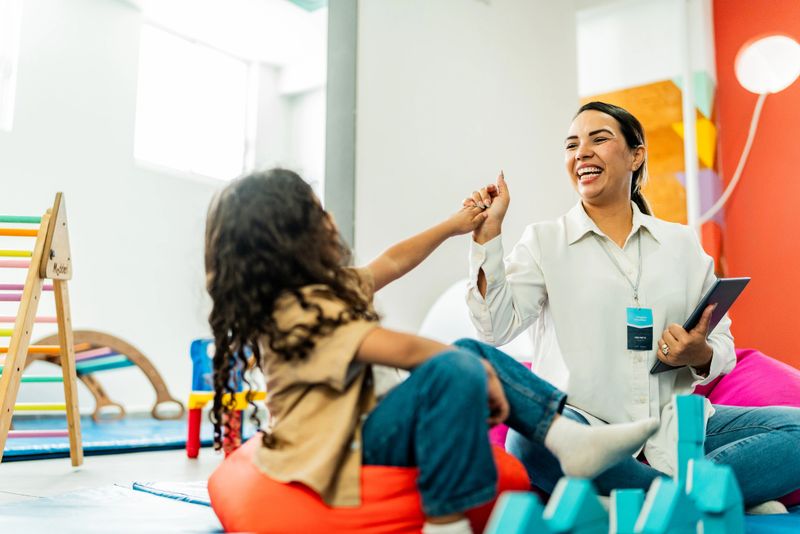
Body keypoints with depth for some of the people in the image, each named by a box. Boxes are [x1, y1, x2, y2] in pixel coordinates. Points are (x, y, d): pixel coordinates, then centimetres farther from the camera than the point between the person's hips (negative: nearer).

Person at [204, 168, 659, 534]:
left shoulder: (324, 289, 9)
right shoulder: (300, 312, -23)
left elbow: (391, 263, 23)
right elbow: (403, 349, -29)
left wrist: (453, 226, 26)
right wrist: (482, 372, -17)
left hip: (360, 428, 11)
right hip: (344, 456, -11)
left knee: (472, 353, 9)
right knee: (457, 368, -31)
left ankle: (571, 439, -2)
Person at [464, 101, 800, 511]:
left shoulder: (682, 243, 14)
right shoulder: (543, 241, 7)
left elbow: (722, 347, 15)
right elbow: (496, 329, -6)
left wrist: (701, 356, -8)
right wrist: (487, 234, -11)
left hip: (673, 429, 3)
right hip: (583, 425, -2)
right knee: (533, 439, -37)